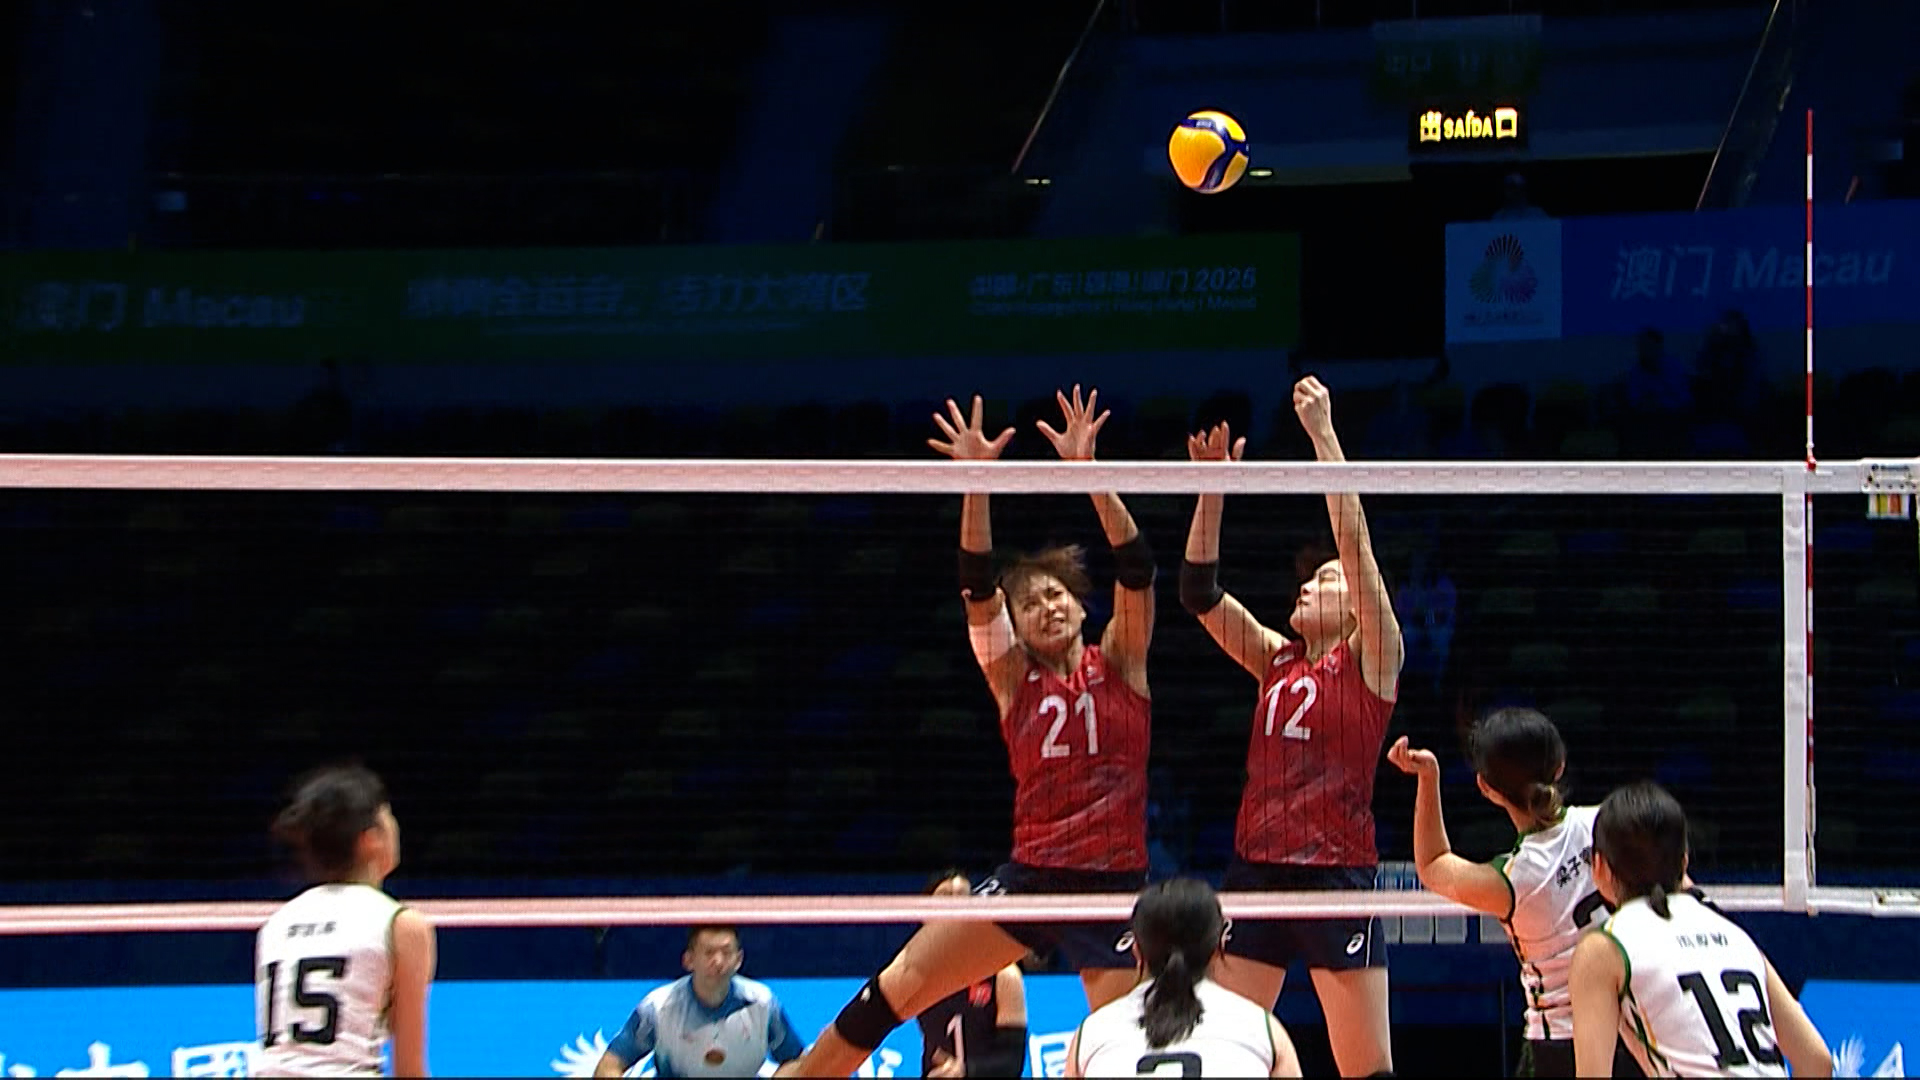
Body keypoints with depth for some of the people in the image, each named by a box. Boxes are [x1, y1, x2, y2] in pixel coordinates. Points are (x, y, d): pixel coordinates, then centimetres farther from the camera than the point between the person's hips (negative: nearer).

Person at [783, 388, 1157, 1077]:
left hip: (1115, 889, -2)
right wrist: (976, 481, -22)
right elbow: (978, 588, -8)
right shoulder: (1013, 678, 5)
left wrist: (1089, 472, -24)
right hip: (1029, 876, 2)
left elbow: (1135, 570, -11)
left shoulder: (1119, 663, 3)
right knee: (901, 982, -6)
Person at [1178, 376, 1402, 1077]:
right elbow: (1201, 592, 9)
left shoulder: (1371, 659, 1)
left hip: (1336, 873, -5)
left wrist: (1323, 434, -10)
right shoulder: (1275, 660, 15)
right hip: (1255, 869, 6)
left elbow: (1354, 541, -8)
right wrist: (1213, 488, 0)